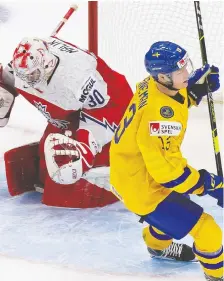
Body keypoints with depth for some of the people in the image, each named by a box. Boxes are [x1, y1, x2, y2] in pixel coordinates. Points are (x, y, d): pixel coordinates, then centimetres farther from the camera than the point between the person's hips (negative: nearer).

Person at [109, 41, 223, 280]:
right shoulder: (159, 113, -34)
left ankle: (158, 245, 61)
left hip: (130, 168, 10)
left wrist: (196, 87, -2)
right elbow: (166, 168, -31)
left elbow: (176, 96, 17)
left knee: (173, 199, 37)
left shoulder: (152, 85, -7)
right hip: (141, 186, -10)